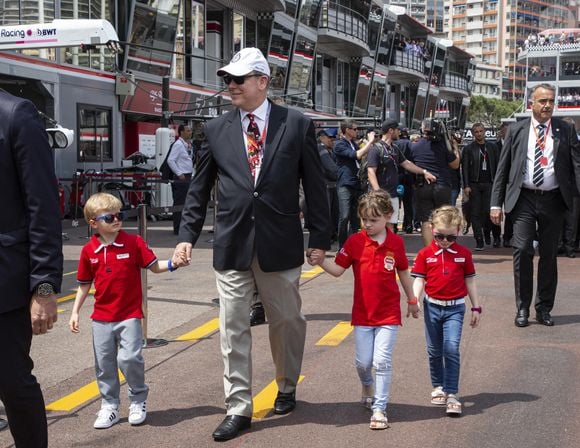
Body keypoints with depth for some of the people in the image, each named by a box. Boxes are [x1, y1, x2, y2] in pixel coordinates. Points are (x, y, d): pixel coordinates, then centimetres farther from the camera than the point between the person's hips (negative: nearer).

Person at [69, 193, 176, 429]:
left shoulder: (134, 243, -6)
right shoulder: (88, 250, 0)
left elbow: (154, 266, -4)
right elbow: (85, 284, 9)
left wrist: (172, 264, -23)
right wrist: (75, 312, 6)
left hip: (130, 314, -3)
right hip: (101, 318, 3)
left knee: (130, 358, -12)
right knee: (104, 364, 7)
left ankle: (138, 402, 11)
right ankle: (109, 407, 23)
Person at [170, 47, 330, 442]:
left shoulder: (298, 125, -1)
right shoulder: (216, 130, 5)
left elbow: (315, 186, 0)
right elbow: (199, 189, 10)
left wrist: (320, 239, -2)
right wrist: (187, 236, 3)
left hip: (281, 244, -1)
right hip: (232, 244, 1)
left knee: (287, 321, 14)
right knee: (233, 329, 3)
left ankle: (287, 388, 37)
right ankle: (239, 409, 13)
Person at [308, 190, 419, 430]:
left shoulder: (396, 242, -3)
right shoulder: (355, 241, -5)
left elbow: (403, 273, 10)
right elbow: (338, 269, -7)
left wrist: (411, 300, 18)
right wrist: (321, 261, -26)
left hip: (389, 313, -1)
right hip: (362, 313, 1)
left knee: (382, 361, -5)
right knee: (363, 361, 8)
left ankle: (379, 408, 5)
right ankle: (368, 385, 41)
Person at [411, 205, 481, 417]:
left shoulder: (463, 253, 0)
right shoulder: (425, 254, -2)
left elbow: (470, 281, 7)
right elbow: (419, 280, -3)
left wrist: (476, 307, 9)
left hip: (455, 308, -1)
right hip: (432, 306, 1)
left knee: (451, 349, -13)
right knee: (434, 351, 12)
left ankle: (452, 394, -9)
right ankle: (438, 387, 31)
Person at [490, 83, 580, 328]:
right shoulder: (516, 130, 5)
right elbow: (503, 168, 5)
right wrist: (496, 203, -1)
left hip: (553, 200, 1)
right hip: (524, 199, -1)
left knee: (549, 255, 8)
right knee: (522, 251, -7)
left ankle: (544, 308, 21)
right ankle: (522, 308, 7)